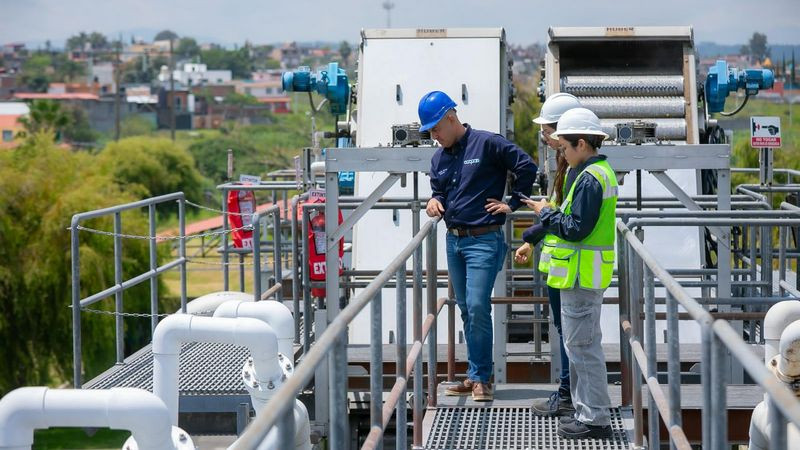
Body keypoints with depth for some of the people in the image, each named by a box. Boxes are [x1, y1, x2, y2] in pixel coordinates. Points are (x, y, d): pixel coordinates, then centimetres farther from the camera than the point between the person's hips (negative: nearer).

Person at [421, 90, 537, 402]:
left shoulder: (487, 144, -9)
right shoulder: (439, 158, 12)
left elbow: (527, 167, -10)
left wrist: (512, 204, -8)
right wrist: (434, 201, 0)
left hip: (484, 239, -7)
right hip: (454, 240, 7)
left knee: (477, 308, -13)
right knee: (466, 309, 10)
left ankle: (481, 378, -4)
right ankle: (476, 376, 18)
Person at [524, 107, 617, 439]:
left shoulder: (589, 178, -19)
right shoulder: (602, 172, 14)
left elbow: (576, 228, -22)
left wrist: (546, 213, -9)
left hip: (581, 275, -11)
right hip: (587, 274, 11)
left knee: (582, 346, -5)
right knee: (583, 344, 17)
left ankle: (595, 419, -1)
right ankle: (588, 411, 24)